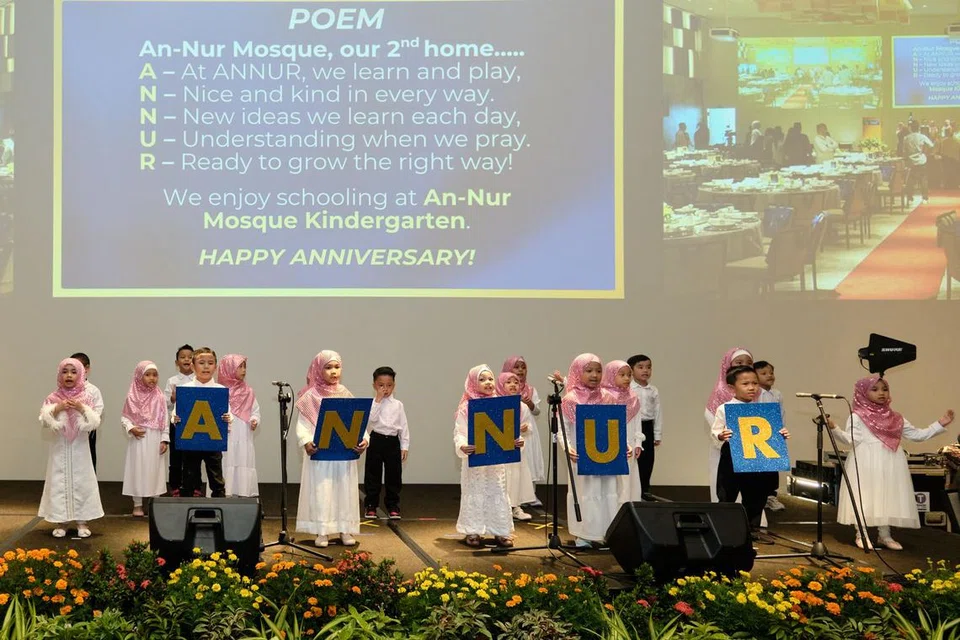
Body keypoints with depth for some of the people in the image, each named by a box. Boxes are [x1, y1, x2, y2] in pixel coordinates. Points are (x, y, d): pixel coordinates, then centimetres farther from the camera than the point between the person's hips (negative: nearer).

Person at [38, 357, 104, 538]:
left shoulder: (85, 398, -1)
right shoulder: (53, 398, 0)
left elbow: (95, 423, -6)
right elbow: (44, 420, -7)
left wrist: (82, 409, -20)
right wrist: (56, 409, -21)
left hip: (79, 448, 0)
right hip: (60, 447, 0)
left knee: (81, 482, 3)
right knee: (59, 482, 3)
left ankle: (82, 521, 12)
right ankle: (60, 522, 13)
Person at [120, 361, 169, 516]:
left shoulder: (160, 397, 2)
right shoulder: (132, 397, -2)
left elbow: (165, 420, 3)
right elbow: (124, 417, 2)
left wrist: (164, 439, -2)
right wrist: (130, 428, -16)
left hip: (155, 439, 1)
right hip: (138, 439, -1)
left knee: (154, 470, 7)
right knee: (137, 469, 4)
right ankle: (138, 505, 14)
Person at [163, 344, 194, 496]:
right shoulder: (172, 381, 3)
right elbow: (165, 403, 0)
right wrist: (173, 397, -18)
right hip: (176, 423, 0)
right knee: (176, 460, 5)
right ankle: (175, 491, 16)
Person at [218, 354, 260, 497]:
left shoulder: (248, 391, 10)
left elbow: (255, 410, 11)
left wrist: (255, 421, -8)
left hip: (244, 439, 3)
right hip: (224, 439, -3)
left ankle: (244, 496, 9)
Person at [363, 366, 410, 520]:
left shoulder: (398, 405, 6)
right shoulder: (372, 403, -1)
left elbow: (404, 426, 7)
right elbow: (372, 418, -20)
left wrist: (405, 446, 3)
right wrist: (378, 400, -17)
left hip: (393, 441, 2)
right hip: (376, 441, -2)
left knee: (393, 475, 6)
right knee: (373, 474, 5)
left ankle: (393, 506, 17)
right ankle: (370, 506, 16)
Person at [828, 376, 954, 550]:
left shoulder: (895, 418, 15)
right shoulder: (857, 417, -1)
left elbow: (917, 435, 18)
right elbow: (851, 439, -11)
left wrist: (940, 424, 13)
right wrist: (834, 428, -27)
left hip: (890, 466, 5)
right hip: (867, 465, -5)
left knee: (888, 497, 7)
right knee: (865, 497, -4)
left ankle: (885, 535, 18)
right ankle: (862, 535, 5)